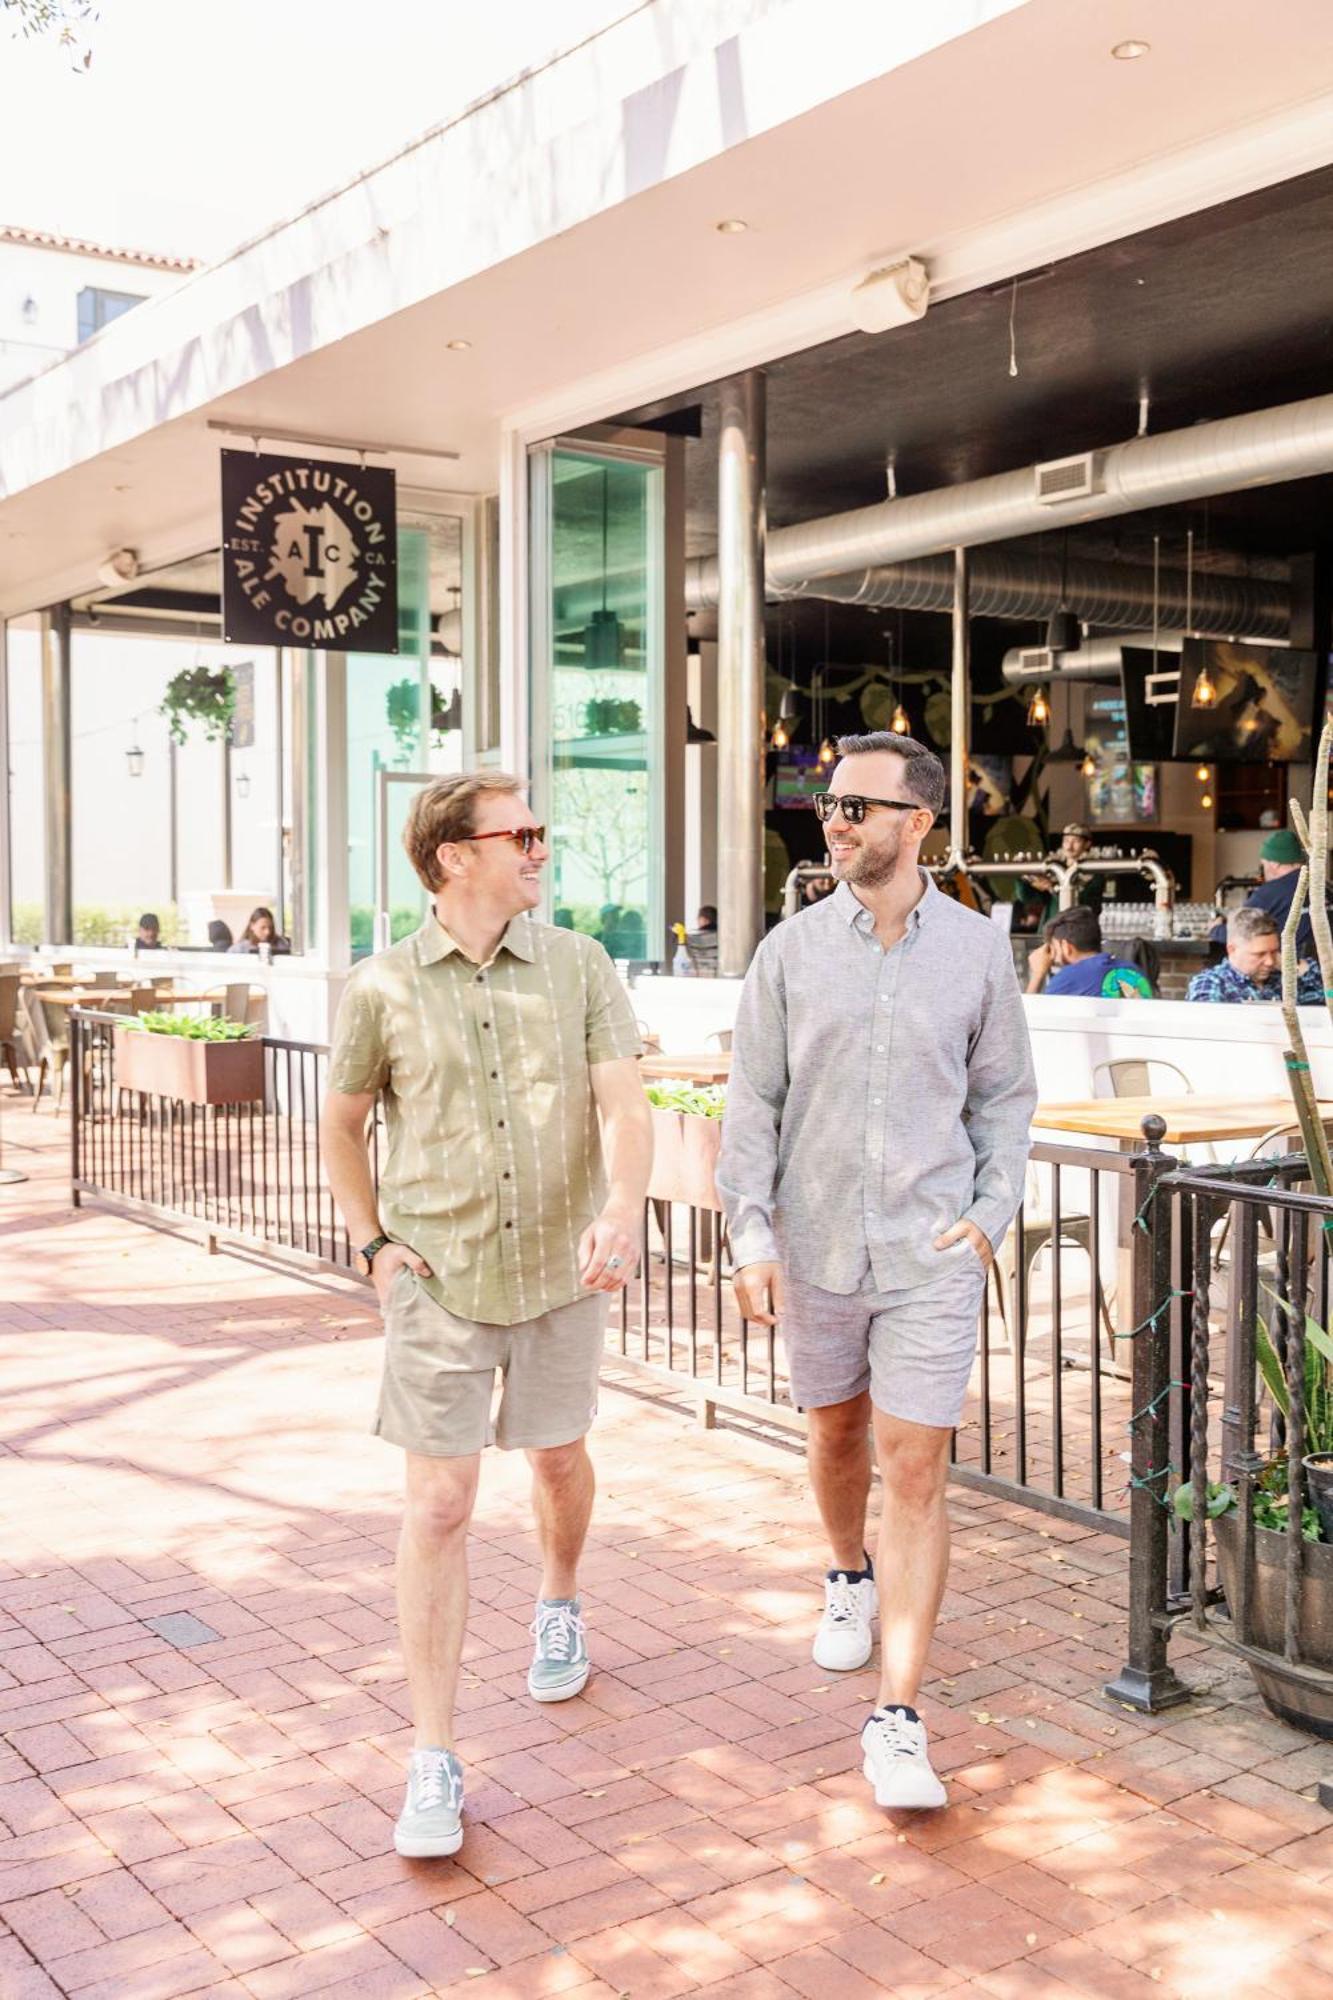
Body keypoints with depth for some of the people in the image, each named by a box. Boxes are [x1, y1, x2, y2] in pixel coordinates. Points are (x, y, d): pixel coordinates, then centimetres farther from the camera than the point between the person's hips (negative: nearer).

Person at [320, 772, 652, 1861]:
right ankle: (434, 1761, 7)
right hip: (439, 1281, -1)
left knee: (558, 1455, 20)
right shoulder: (384, 987, -5)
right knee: (439, 1505, -3)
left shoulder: (579, 966, -3)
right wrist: (375, 1242, -1)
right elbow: (342, 1123, 9)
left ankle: (560, 1605, 52)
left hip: (563, 1273, 2)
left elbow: (625, 1103, -10)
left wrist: (623, 1209, -28)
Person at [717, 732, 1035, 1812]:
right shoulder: (792, 950, -1)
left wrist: (991, 1213, -5)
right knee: (837, 1433, 19)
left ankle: (897, 1720, 1)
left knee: (916, 1468, -5)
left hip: (931, 1252, -2)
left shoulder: (977, 950, -2)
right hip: (817, 1246, 2)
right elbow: (753, 1104, 1)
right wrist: (752, 1236, -6)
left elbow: (1006, 1098, 7)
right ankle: (850, 1576, 50)